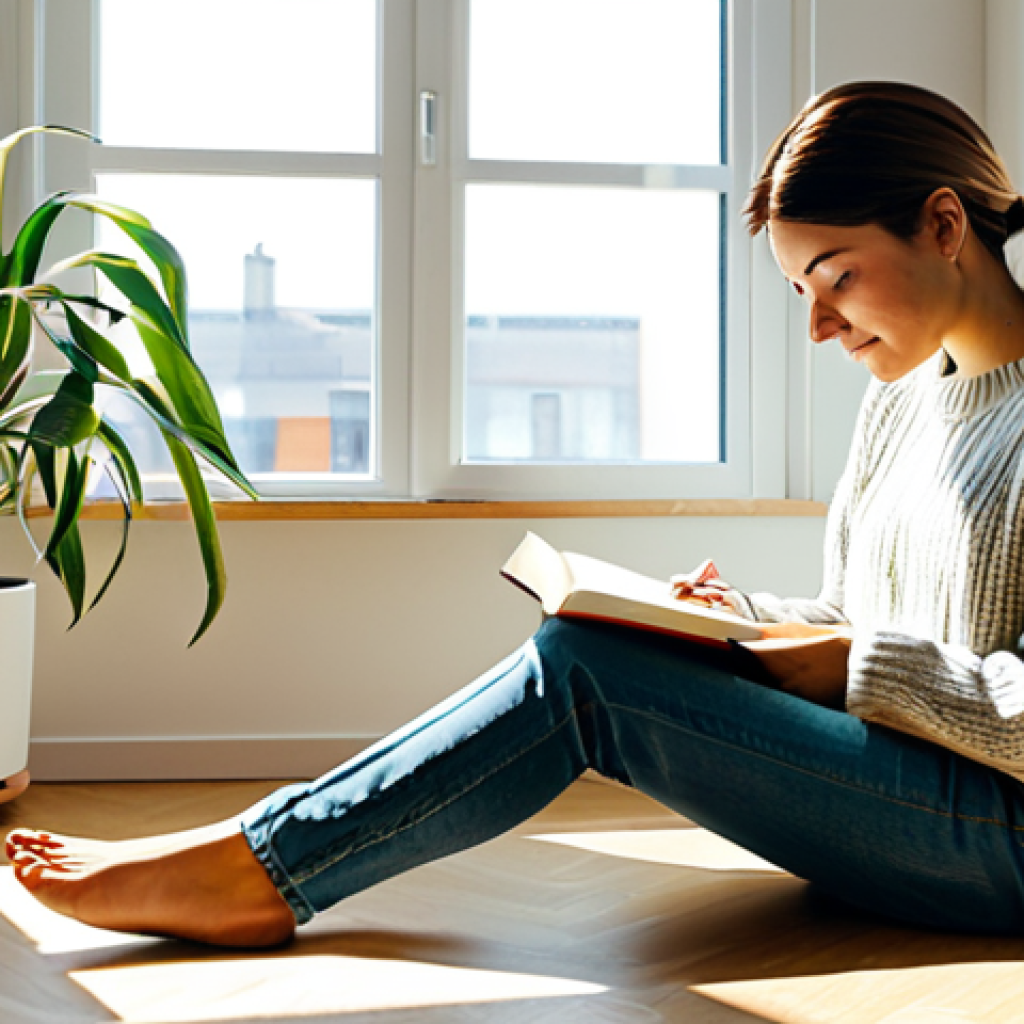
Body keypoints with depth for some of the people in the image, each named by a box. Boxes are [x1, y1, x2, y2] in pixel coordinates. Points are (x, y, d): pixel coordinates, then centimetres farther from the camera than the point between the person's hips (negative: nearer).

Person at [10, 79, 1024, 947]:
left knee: (580, 665, -21)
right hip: (899, 780, 8)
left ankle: (253, 867, -11)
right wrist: (746, 622, 1)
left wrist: (857, 665, -20)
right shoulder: (898, 400, 13)